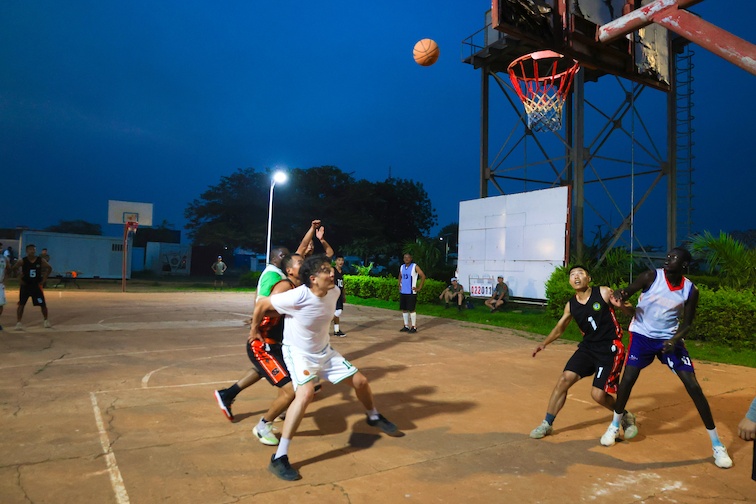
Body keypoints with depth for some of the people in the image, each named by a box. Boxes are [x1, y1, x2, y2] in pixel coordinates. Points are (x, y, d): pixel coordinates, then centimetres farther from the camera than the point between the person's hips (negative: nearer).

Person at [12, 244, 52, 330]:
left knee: (43, 304, 6)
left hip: (37, 285, 1)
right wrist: (19, 278, 0)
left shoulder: (41, 260, -6)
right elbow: (14, 268, 4)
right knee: (21, 304, -4)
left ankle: (46, 320, 23)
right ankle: (18, 323, 3)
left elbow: (49, 268, 7)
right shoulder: (22, 261, -10)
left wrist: (44, 278, 0)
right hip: (25, 285, -1)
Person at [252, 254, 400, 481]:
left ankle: (374, 417, 43)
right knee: (306, 393, -32)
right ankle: (279, 458, -22)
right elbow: (261, 304, -18)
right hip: (298, 352, -6)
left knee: (360, 381, 10)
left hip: (324, 350, 7)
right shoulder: (297, 297, -33)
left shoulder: (334, 292, -14)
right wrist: (255, 329, -4)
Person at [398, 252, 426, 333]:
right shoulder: (402, 267, 10)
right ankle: (406, 326, 17)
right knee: (404, 309, 8)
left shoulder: (415, 267, -8)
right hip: (402, 292, 6)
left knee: (411, 309, -5)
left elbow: (423, 276, -11)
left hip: (411, 292, -6)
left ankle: (414, 327, 2)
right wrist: (399, 285, 15)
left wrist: (419, 288, -12)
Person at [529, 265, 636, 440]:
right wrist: (545, 343, 5)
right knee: (565, 379, -8)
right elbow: (559, 328, 16)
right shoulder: (571, 305, 4)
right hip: (588, 347, 5)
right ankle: (547, 424, 5)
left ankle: (626, 417, 24)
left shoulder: (604, 293, -10)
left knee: (598, 394, -9)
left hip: (610, 349, -5)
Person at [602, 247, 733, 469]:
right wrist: (620, 298, -33)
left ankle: (717, 444, 10)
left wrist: (675, 340, -23)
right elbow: (625, 293, -7)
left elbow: (687, 324, -3)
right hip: (643, 335, -1)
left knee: (693, 386, -5)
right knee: (628, 378, -8)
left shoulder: (690, 290, -10)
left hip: (670, 339, 1)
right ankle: (614, 426, 15)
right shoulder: (651, 276, -14)